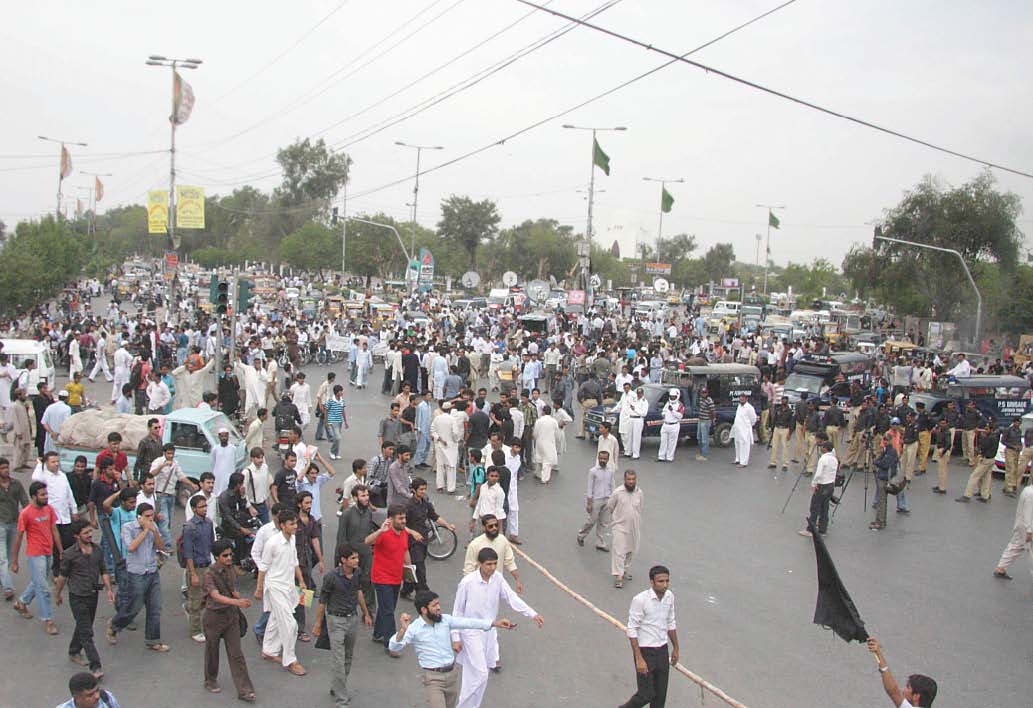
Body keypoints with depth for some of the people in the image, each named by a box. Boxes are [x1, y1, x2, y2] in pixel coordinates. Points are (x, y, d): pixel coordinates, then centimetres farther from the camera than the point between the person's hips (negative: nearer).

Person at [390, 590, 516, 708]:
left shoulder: (445, 619, -1)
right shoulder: (414, 629, -13)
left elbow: (468, 622, -2)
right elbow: (393, 647, -21)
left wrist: (495, 623, -9)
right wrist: (403, 629, -40)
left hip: (452, 674, 5)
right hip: (433, 678, -5)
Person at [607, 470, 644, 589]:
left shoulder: (639, 492, -3)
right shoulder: (617, 492, -15)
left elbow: (639, 509, 11)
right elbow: (609, 508, -2)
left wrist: (639, 524, 15)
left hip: (634, 527, 5)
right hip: (620, 526, -5)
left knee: (629, 550, 18)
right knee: (619, 551, -10)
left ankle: (624, 569, 36)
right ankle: (618, 576, -9)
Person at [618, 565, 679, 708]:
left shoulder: (669, 596, -2)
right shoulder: (640, 600, -22)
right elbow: (632, 630, -19)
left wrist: (675, 648, 18)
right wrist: (639, 659, -20)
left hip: (662, 650, 6)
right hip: (645, 651, -6)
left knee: (660, 694, 13)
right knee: (646, 694, -1)